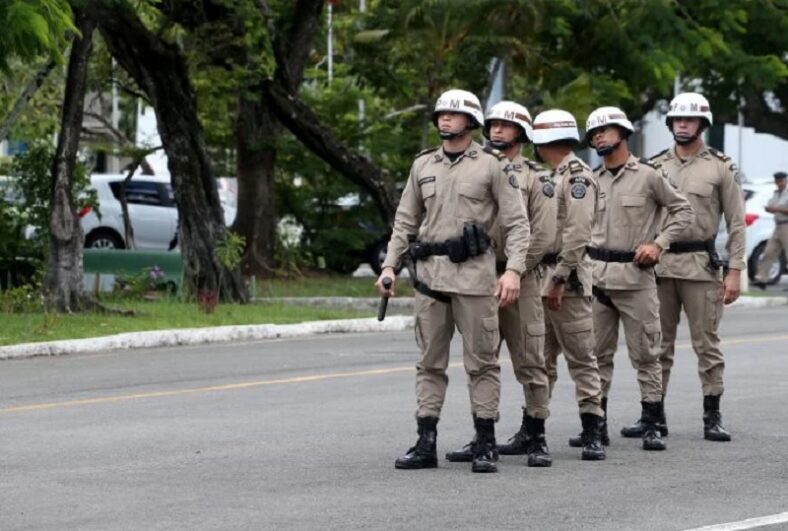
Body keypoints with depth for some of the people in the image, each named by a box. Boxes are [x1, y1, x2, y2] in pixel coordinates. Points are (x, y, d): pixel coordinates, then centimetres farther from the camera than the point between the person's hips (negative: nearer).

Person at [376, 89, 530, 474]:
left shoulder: (490, 165, 1)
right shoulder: (423, 165, 13)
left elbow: (516, 222, -2)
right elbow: (405, 221, 17)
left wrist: (513, 270, -14)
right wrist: (389, 265, 6)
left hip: (474, 272, -4)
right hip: (430, 273, 4)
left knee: (481, 361, -1)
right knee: (430, 362, 5)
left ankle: (485, 446, 3)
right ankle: (426, 444, 7)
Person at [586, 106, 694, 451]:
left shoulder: (649, 175, -2)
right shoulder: (591, 180, 12)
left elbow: (683, 211, 2)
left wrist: (658, 243, -8)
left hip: (635, 275, -4)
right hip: (596, 276, 5)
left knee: (646, 355, -2)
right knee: (597, 355, 7)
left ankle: (651, 426, 2)